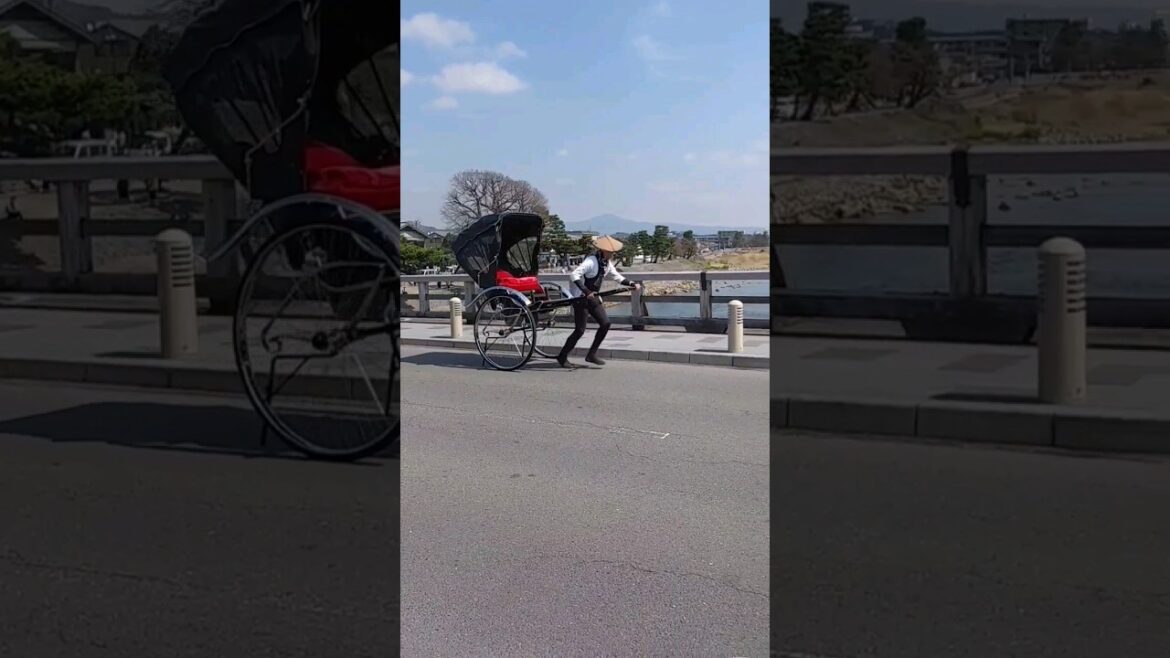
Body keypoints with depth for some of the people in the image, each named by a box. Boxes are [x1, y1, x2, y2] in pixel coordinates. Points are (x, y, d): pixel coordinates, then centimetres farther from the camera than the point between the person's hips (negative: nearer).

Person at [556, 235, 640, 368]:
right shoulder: (591, 261, -23)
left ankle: (591, 355, 11)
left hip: (592, 296, 9)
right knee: (580, 330, -7)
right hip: (580, 297, -8)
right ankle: (562, 357, 8)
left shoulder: (607, 263, 3)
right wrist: (586, 291, -43)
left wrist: (632, 284, 0)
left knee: (605, 323, 2)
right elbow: (574, 275, -32)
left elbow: (617, 277, 15)